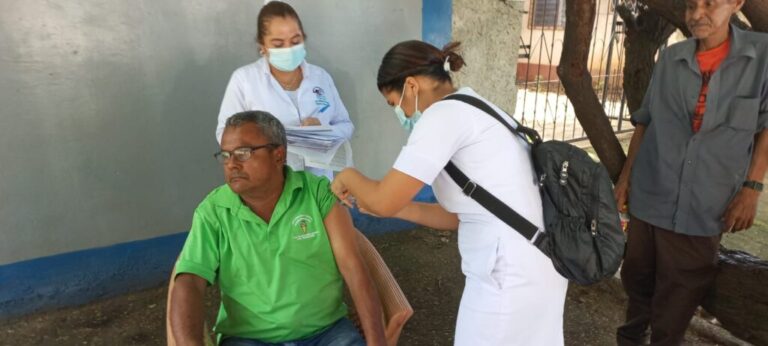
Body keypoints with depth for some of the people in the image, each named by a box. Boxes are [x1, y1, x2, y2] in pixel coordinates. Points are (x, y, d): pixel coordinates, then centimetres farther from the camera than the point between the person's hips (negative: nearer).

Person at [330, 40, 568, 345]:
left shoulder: (445, 113, -15)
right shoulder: (472, 110, 14)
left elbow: (384, 201, -17)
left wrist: (349, 176, 2)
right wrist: (389, 205, 12)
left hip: (510, 278, -9)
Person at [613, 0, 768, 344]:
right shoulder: (669, 58, 2)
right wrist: (625, 174, 8)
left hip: (704, 208, -2)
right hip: (648, 198, 2)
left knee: (676, 299, 10)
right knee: (636, 279, 15)